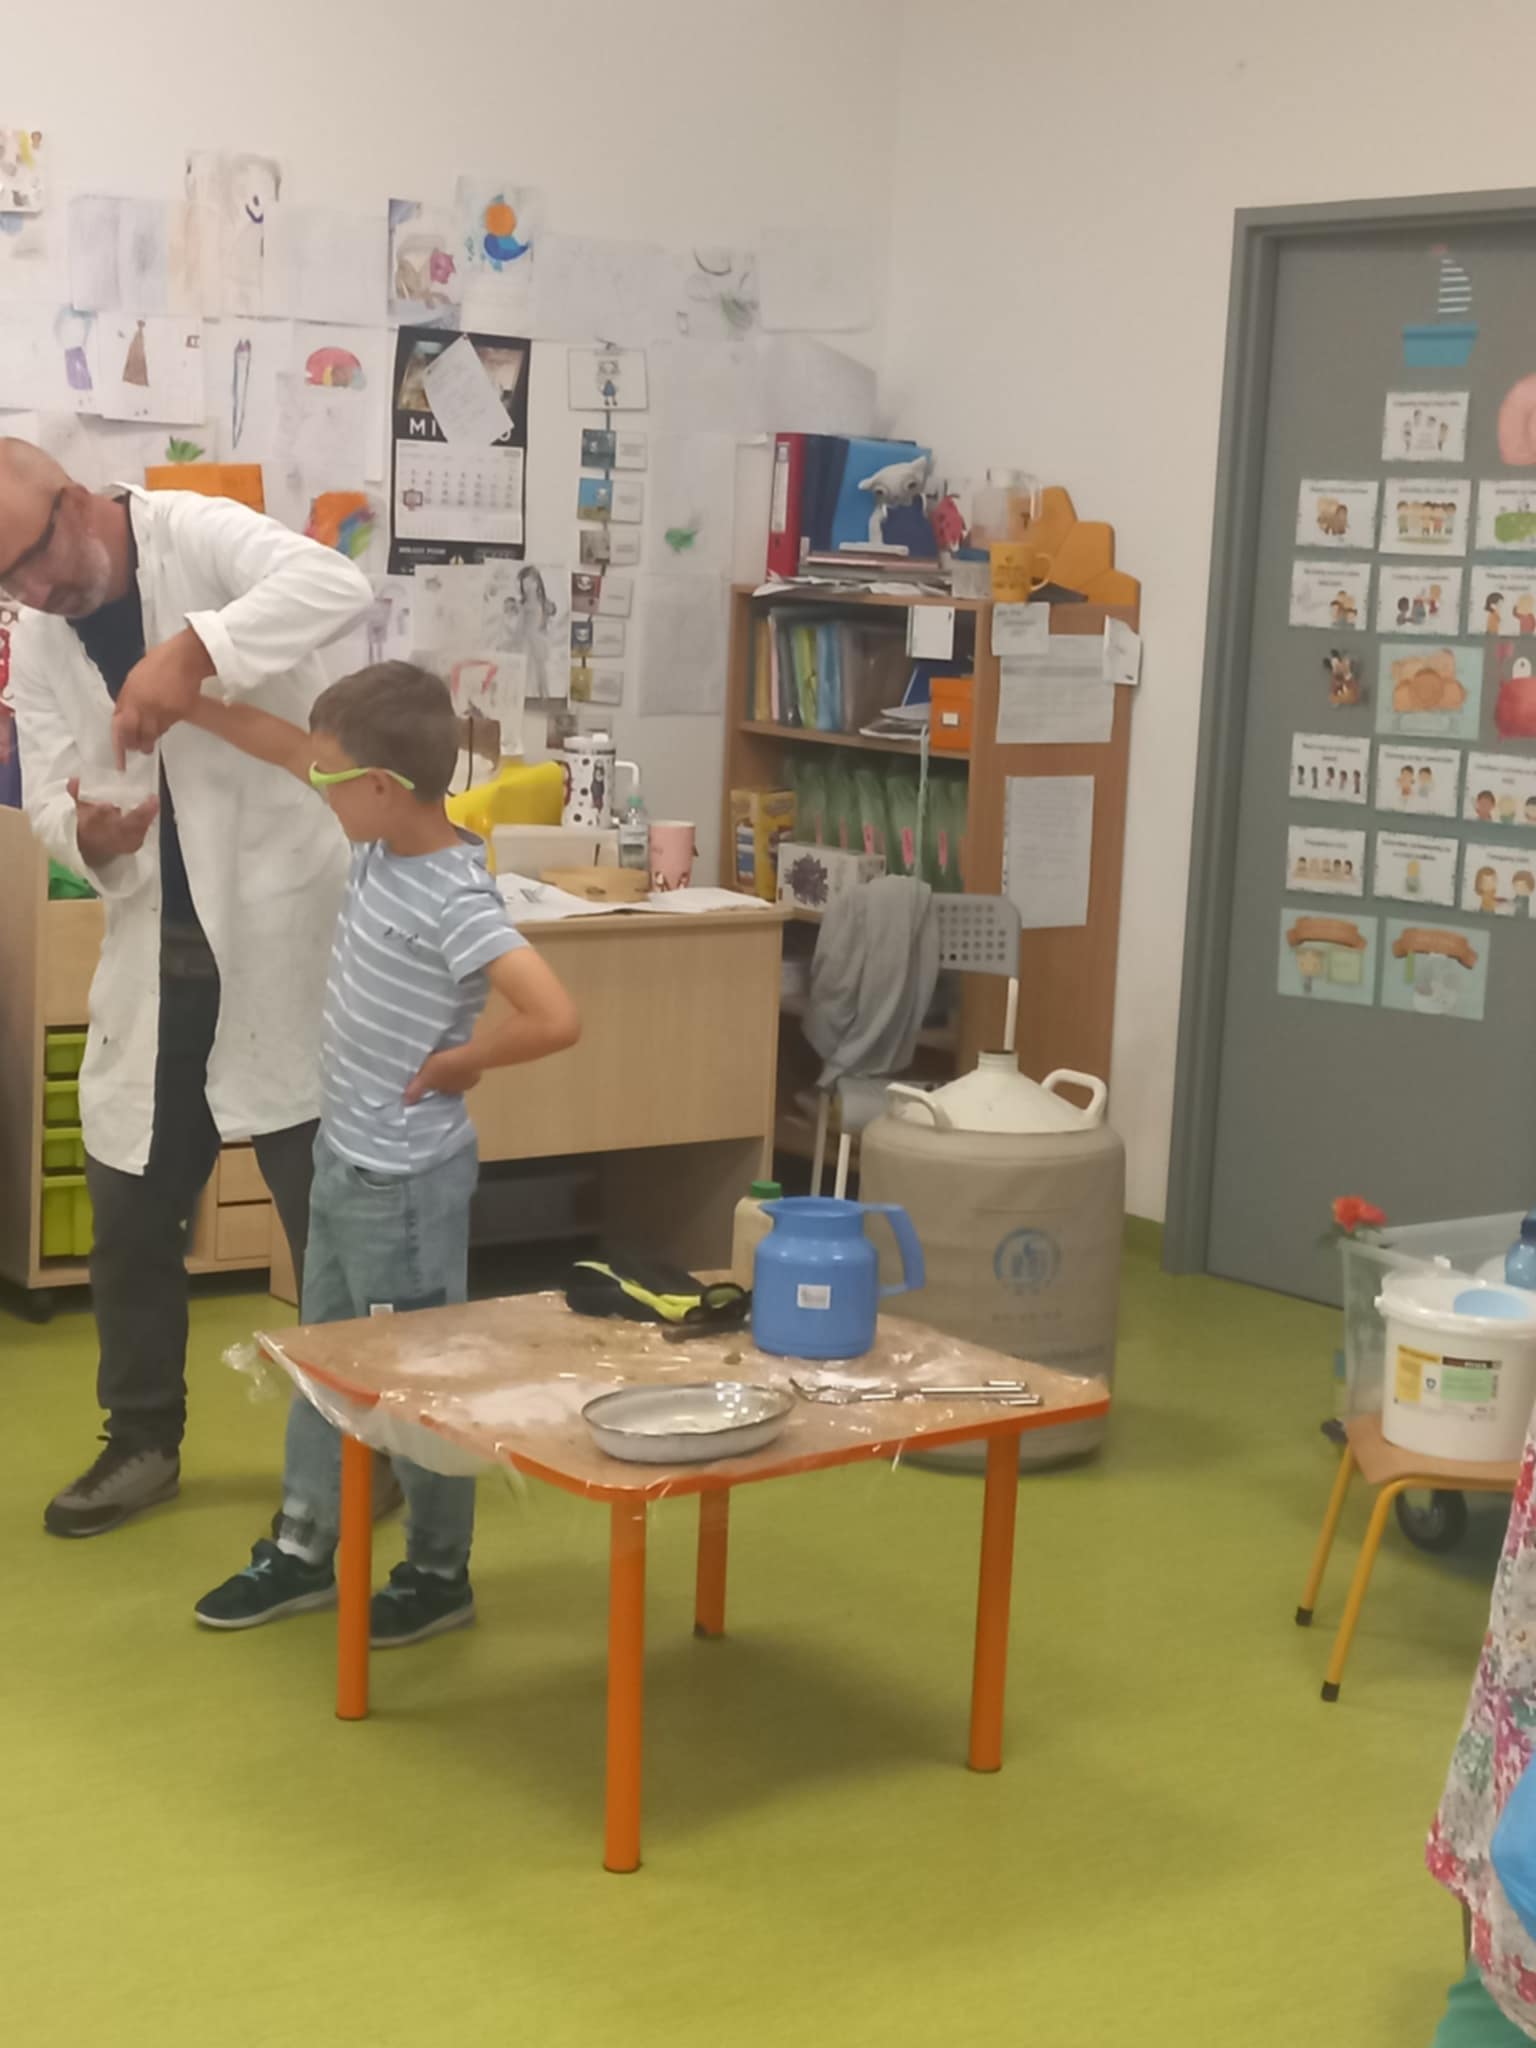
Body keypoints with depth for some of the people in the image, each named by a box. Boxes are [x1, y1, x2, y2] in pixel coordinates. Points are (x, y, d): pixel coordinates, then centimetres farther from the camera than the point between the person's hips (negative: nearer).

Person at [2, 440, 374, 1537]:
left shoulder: (198, 536, -12)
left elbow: (339, 585, -30)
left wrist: (192, 650, -40)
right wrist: (90, 834, -21)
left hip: (282, 932, -6)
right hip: (155, 950, 6)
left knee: (329, 1208, 3)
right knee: (131, 1210, 11)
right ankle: (143, 1439, 28)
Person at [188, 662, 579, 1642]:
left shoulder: (455, 902, -27)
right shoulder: (382, 839, -2)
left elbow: (555, 1018, -37)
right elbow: (290, 748, 13)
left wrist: (451, 1067, -22)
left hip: (406, 1183, -9)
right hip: (343, 1159, 9)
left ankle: (440, 1574, 22)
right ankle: (305, 1551, 33)